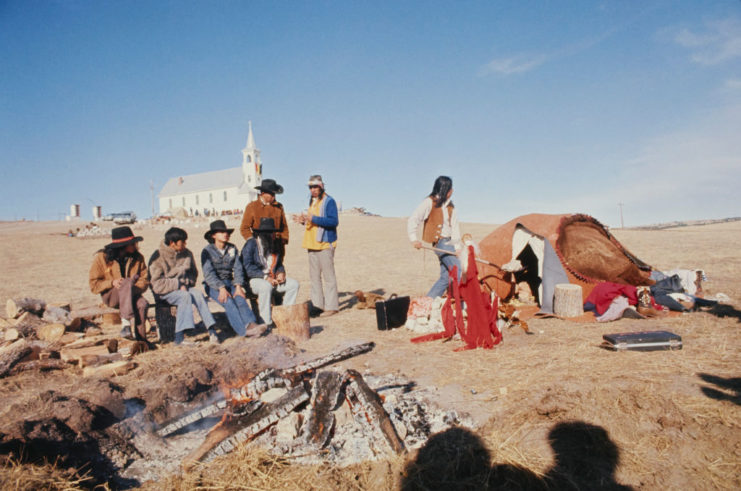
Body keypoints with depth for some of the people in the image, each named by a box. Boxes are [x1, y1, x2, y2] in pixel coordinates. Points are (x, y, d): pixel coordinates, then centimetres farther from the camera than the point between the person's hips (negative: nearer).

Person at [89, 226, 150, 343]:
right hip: (111, 296, -2)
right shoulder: (102, 257, -3)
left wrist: (134, 288, -19)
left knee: (143, 304, -34)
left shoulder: (138, 257, 5)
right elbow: (94, 285, -2)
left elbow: (144, 280, 2)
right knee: (127, 283, -36)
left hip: (132, 294, 2)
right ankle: (126, 321, -41)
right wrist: (112, 283, -21)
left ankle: (141, 339, -23)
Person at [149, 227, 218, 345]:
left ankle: (211, 331, -30)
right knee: (186, 296, -33)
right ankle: (179, 336, -35)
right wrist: (178, 284, -18)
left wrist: (185, 283, -5)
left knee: (198, 294, -27)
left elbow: (193, 273, 16)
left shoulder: (187, 254, 5)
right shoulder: (158, 257, -10)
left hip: (183, 288, 4)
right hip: (164, 291, -4)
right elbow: (157, 284, -14)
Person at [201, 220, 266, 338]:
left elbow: (238, 268, 3)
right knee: (228, 301, -29)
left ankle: (250, 324, -46)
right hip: (213, 285, -4)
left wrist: (238, 286, -13)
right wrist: (221, 288, -27)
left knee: (240, 299, -26)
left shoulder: (232, 249, 9)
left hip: (229, 282, 4)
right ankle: (243, 330, -42)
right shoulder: (207, 251, -4)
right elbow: (208, 273, -13)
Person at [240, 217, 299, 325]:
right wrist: (265, 277, -24)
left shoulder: (275, 244, 13)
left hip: (272, 279, 7)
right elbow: (247, 267, -18)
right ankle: (266, 322, -32)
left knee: (294, 284, -9)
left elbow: (279, 263, 23)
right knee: (266, 286, -38)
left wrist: (281, 273, -1)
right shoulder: (251, 244, -9)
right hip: (253, 280, -7)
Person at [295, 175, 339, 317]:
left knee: (328, 276, -5)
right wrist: (304, 220, 6)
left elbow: (334, 221, -18)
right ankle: (318, 305, 17)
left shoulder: (329, 201, -7)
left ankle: (331, 306, 0)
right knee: (314, 276, 9)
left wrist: (313, 218, -23)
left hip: (325, 243, -8)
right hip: (312, 244, 8)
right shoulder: (312, 201, 19)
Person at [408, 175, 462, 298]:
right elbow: (413, 220, -7)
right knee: (458, 271, -16)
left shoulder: (450, 206, 15)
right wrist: (414, 239, -16)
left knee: (446, 277, 5)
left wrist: (457, 246, 6)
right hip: (440, 243, -7)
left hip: (449, 243, 7)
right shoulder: (429, 202, -4)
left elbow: (455, 227, 14)